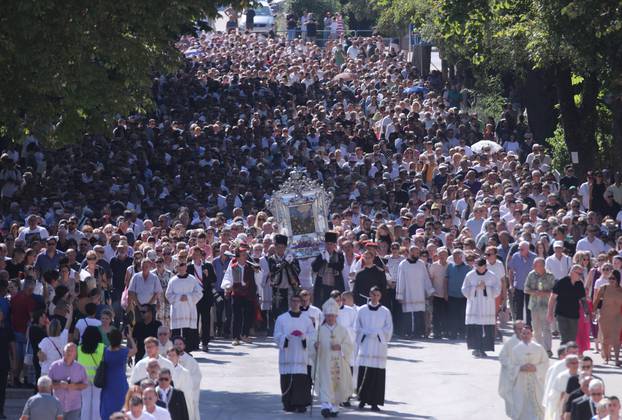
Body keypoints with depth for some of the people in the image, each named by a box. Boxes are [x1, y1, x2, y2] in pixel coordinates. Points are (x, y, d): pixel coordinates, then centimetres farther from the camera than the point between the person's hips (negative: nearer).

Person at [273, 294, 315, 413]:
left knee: (301, 380, -10)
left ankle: (301, 404, -8)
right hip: (287, 354, 0)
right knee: (287, 380, -3)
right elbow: (277, 336, 5)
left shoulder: (306, 320, 10)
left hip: (301, 354, 0)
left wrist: (304, 337, -14)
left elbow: (313, 336, 7)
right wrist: (287, 336, -15)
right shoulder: (281, 319, 9)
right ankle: (288, 404, 6)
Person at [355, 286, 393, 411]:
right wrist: (366, 333, -3)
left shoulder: (385, 312, 7)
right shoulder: (362, 310, 9)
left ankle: (374, 402, -5)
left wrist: (376, 333, -3)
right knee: (363, 373, -4)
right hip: (365, 345, 1)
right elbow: (358, 327, 9)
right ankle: (363, 399, 8)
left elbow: (389, 329, 5)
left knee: (377, 374, -6)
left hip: (379, 346, -1)